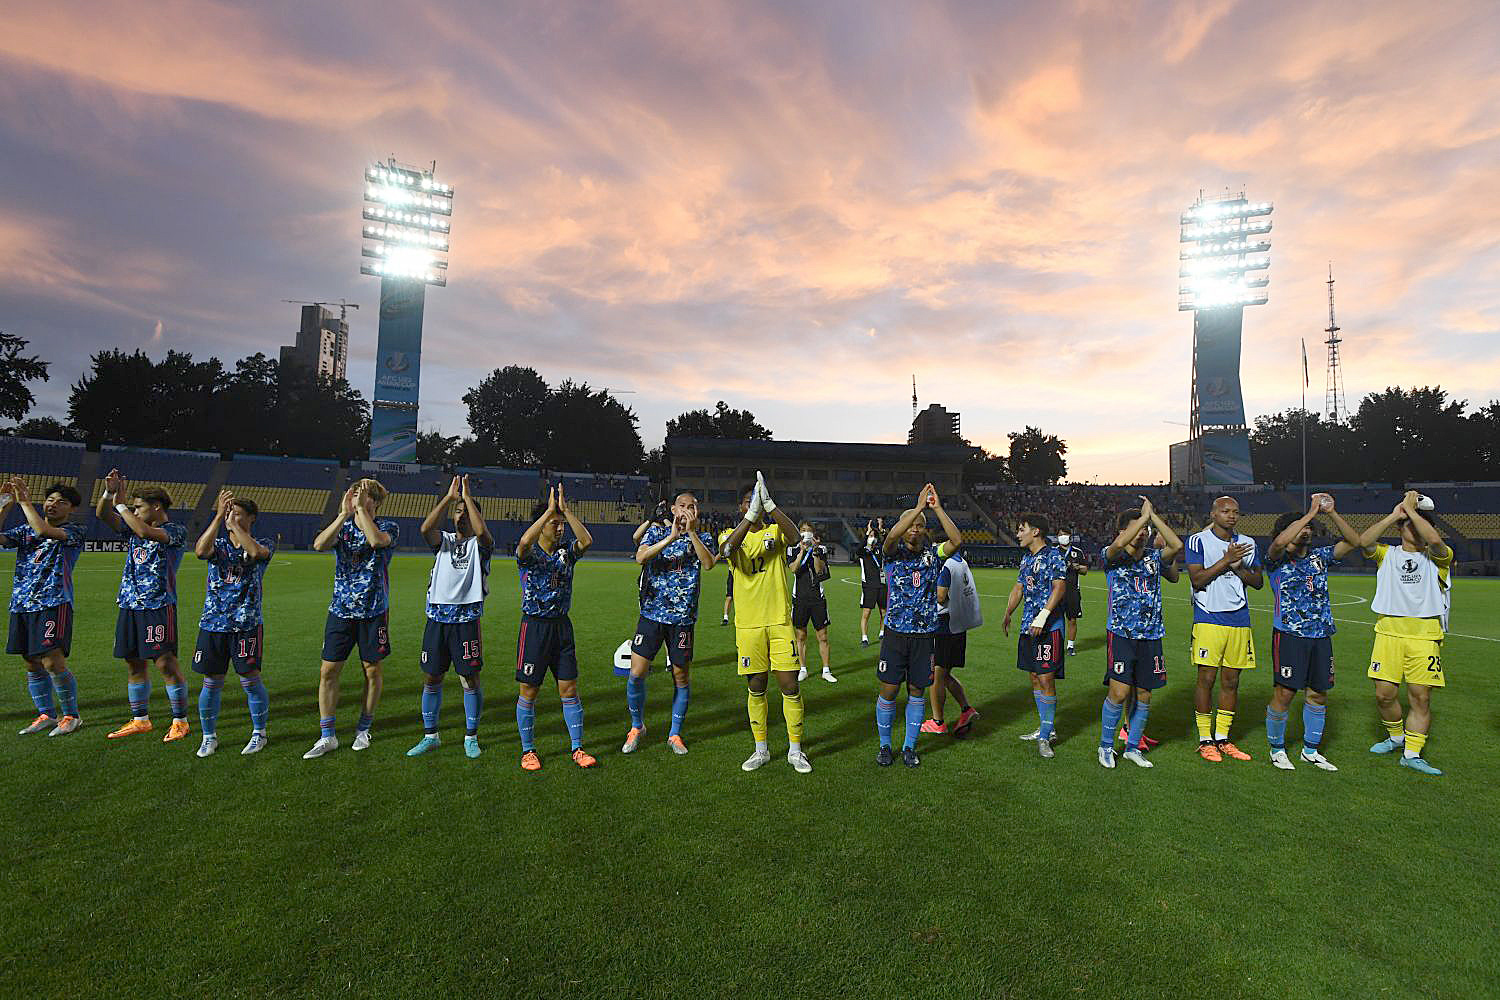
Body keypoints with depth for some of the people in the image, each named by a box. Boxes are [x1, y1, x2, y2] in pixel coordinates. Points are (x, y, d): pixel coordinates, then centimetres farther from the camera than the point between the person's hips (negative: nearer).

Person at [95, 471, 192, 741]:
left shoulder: (176, 531, -7)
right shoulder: (133, 527, 15)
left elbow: (145, 532, -23)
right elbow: (102, 515, 12)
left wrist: (121, 505, -11)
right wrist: (109, 492, -7)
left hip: (158, 606, -7)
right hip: (129, 605, 7)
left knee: (165, 662, -6)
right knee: (133, 663, 12)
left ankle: (180, 721, 3)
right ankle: (140, 720, 24)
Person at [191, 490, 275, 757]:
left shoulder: (264, 544, 1)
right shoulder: (218, 545, 8)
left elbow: (256, 552, -24)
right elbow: (200, 551, -16)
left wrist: (233, 524, -17)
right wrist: (218, 516, -21)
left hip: (247, 625, -3)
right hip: (212, 623, 3)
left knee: (250, 679, 1)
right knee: (211, 682, 7)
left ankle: (259, 733, 17)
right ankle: (209, 737, 23)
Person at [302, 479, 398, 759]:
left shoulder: (388, 527, -4)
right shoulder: (342, 526, 5)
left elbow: (376, 540, -28)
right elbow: (319, 545, -16)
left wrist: (361, 508, -21)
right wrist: (344, 513, -21)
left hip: (373, 612, -2)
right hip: (340, 610, 3)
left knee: (372, 670, 7)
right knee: (328, 671, 1)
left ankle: (363, 729, 25)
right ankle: (327, 736, 12)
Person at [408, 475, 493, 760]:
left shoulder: (480, 544, 4)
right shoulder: (444, 540, 12)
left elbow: (482, 531, -21)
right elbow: (425, 528, -11)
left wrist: (468, 496, -12)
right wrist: (449, 496, -10)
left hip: (467, 617, -3)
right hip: (437, 616, 3)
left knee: (470, 678, 1)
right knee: (431, 677, 9)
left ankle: (471, 737, 15)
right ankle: (430, 736, 24)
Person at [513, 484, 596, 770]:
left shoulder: (567, 552, 4)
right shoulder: (529, 554, -7)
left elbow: (586, 540, -16)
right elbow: (524, 541, -32)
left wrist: (565, 509, -19)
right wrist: (550, 509, -28)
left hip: (562, 625, 4)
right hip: (534, 626, -3)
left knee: (569, 689, 6)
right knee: (528, 691, 5)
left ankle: (577, 748, 16)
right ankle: (528, 750, 21)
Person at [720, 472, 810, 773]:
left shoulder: (775, 531, 5)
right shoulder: (732, 534, 4)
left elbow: (793, 534, -20)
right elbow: (727, 549, -22)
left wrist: (769, 503, -31)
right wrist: (752, 513, -34)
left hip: (780, 621, 0)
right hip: (748, 624, 0)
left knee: (789, 686, -1)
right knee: (756, 688, 9)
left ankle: (795, 750, 17)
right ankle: (761, 750, 26)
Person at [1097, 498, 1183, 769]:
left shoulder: (1154, 556, 10)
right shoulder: (1113, 556, -3)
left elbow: (1177, 546, -9)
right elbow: (1119, 544, -26)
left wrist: (1154, 517, -8)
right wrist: (1145, 515, -18)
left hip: (1150, 635, 5)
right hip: (1121, 633, -5)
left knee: (1144, 694, 9)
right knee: (1120, 692, -9)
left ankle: (1133, 747, 27)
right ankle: (1106, 746, 11)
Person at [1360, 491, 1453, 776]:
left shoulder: (1437, 558, 7)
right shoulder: (1387, 554, 12)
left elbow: (1434, 540, -16)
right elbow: (1364, 541, -8)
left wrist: (1411, 509, -7)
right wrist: (1395, 514, -4)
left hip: (1425, 635, -1)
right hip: (1389, 631, 1)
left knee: (1421, 696, -2)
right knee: (1384, 693, 0)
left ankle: (1412, 753, 9)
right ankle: (1396, 736, 25)